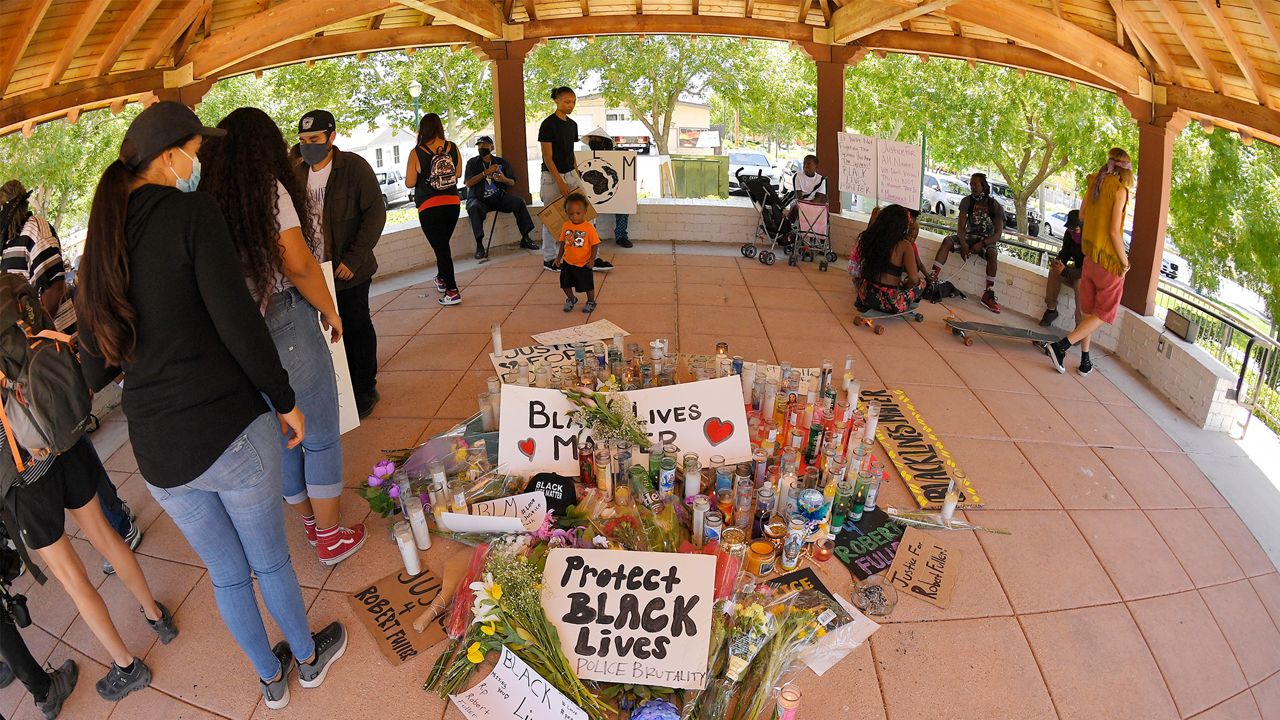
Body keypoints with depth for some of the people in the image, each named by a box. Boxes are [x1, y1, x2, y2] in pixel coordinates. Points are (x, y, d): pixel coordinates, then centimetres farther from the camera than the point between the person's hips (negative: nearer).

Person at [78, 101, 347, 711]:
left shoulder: (99, 242, 7)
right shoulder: (191, 210, -11)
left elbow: (95, 369, 10)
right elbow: (237, 321, -18)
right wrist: (284, 398, -7)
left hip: (158, 454, 5)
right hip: (231, 431, -5)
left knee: (226, 573, 23)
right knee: (269, 561, 18)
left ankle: (270, 677, 44)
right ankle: (308, 656, 42)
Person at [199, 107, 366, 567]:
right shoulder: (267, 187, -10)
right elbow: (298, 265, -17)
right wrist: (330, 312, -2)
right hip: (284, 325, -6)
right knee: (321, 436, 8)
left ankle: (310, 521, 36)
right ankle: (330, 537, 17)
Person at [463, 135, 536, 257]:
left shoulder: (501, 162, 13)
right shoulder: (472, 163, 8)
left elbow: (513, 183, 10)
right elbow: (468, 183, -6)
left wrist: (504, 179, -14)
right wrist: (486, 172, -13)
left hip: (499, 198, 2)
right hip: (479, 199, -2)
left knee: (519, 202, -21)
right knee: (474, 208, -36)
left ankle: (525, 239, -16)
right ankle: (479, 246, -38)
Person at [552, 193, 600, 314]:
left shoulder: (589, 227, -16)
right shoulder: (566, 226, -3)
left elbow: (595, 245, -12)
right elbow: (562, 242, 7)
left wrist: (592, 259, -20)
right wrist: (559, 257, 5)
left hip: (583, 264, -4)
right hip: (567, 262, 4)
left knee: (588, 285, 9)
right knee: (565, 283, 14)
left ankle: (591, 302, 33)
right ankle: (571, 299, 39)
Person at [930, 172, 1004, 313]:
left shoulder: (995, 206, -10)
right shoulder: (967, 201, -3)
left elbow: (998, 234, -13)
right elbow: (960, 225, -9)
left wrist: (982, 244, -29)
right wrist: (963, 243, -26)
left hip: (987, 240, -3)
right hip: (969, 236, 3)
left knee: (992, 253, -35)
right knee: (947, 241, -25)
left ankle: (989, 294, -35)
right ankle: (933, 277, -36)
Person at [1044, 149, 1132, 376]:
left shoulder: (1095, 183, 4)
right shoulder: (1120, 190, -15)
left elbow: (1082, 216, 17)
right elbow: (1114, 231, -18)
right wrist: (1124, 261, -9)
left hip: (1090, 257, 7)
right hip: (1109, 260, -6)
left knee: (1087, 311, 15)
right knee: (1104, 313, 4)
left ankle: (1085, 361, 21)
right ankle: (1060, 346, -11)